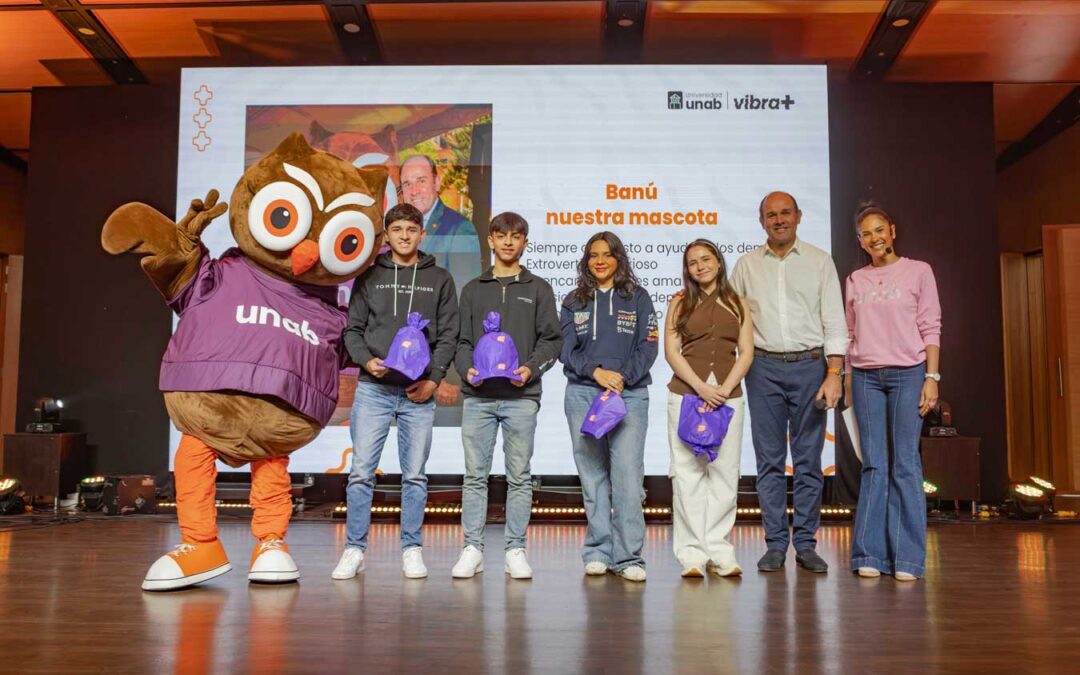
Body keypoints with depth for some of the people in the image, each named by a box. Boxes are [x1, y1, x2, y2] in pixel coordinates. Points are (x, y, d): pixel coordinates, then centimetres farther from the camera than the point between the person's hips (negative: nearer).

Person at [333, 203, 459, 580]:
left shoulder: (439, 280, 10)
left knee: (415, 475, 6)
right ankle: (354, 549, 11)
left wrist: (433, 380, -6)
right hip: (373, 389, 0)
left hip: (418, 393, 0)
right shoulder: (369, 277, 10)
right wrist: (366, 361, -11)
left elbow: (448, 335, 5)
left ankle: (412, 550, 16)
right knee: (362, 472, 0)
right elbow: (353, 329, 8)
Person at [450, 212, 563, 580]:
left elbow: (551, 339, 5)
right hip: (478, 397, 2)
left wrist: (531, 368, -12)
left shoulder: (538, 289, 11)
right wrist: (468, 369, -8)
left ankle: (516, 550, 11)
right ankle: (473, 549, 11)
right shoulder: (473, 289, 15)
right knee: (475, 475, 3)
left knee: (519, 477, 3)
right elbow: (462, 340, 12)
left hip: (521, 397, -1)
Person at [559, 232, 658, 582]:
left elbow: (647, 347, 3)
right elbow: (566, 348, 4)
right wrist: (596, 371, -12)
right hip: (583, 395, 2)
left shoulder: (637, 297, 9)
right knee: (592, 475, 4)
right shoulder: (574, 301, 13)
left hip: (629, 395, -1)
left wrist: (623, 377, -12)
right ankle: (598, 552, 13)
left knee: (628, 475, -9)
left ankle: (628, 556, -4)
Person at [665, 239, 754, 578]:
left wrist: (725, 389, -9)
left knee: (725, 471, 1)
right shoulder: (680, 302, 8)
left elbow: (746, 353, 6)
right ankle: (693, 553, 3)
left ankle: (720, 551, 9)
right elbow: (671, 352, 0)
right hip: (686, 392, -1)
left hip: (728, 394, 1)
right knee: (688, 471, -3)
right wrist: (701, 387, -12)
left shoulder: (737, 304, 12)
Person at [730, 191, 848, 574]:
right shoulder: (746, 266, 10)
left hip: (810, 366, -1)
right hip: (764, 369, 1)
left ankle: (806, 544, 12)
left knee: (808, 459, 3)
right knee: (769, 459, 3)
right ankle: (775, 544, 11)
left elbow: (834, 321, 2)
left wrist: (834, 373, -6)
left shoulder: (819, 262, 6)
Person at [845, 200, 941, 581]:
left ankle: (906, 557, 2)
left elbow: (931, 329, 2)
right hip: (866, 376, 3)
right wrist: (844, 379, 9)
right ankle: (870, 554, 6)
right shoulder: (855, 280, 14)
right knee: (874, 465, 2)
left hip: (908, 373, -2)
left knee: (905, 465, -4)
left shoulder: (918, 271, 6)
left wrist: (932, 377, -6)